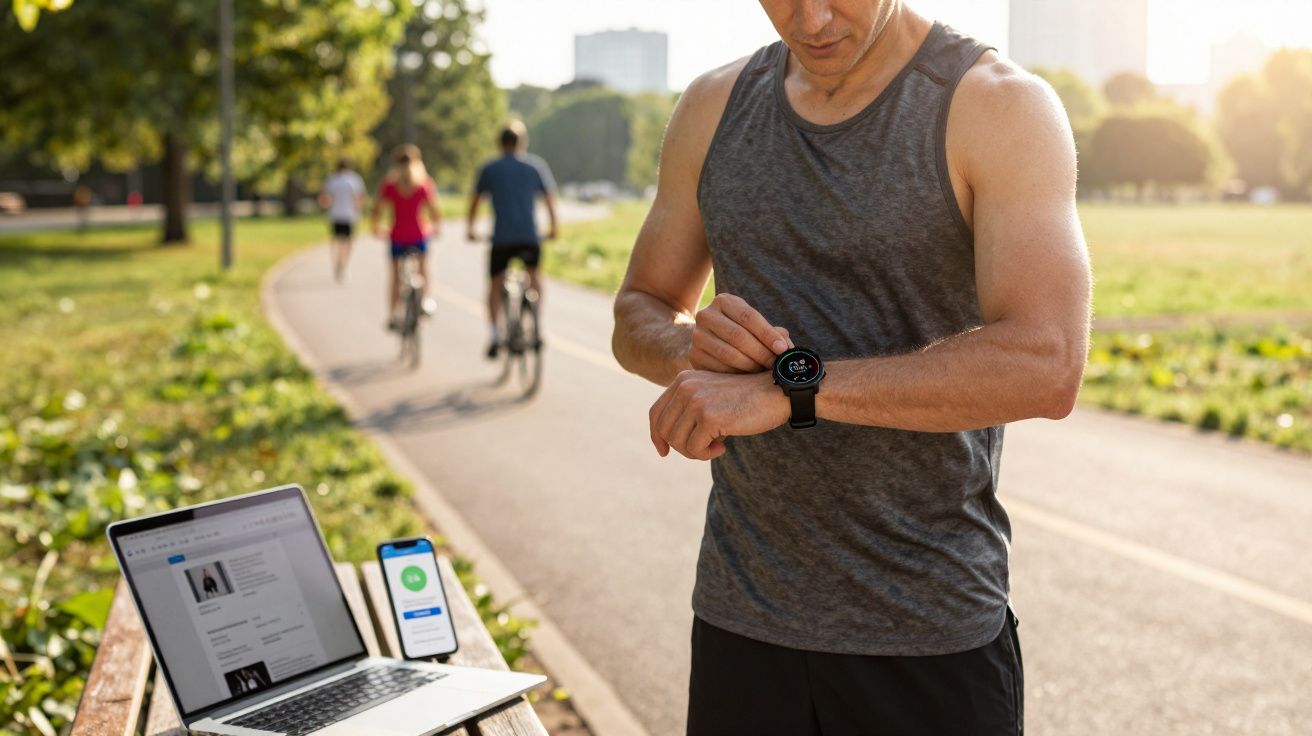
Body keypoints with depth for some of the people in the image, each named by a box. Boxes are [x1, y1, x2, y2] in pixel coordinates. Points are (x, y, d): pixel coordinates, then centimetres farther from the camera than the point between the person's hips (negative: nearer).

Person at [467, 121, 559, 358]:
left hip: (501, 238, -1)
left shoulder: (489, 168, 8)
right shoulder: (536, 165, 8)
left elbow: (475, 200, 13)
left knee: (495, 284, 13)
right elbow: (550, 199, 5)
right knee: (533, 275, 25)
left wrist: (471, 228, 26)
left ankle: (495, 333, -3)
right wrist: (553, 227, 17)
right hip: (530, 236, 1)